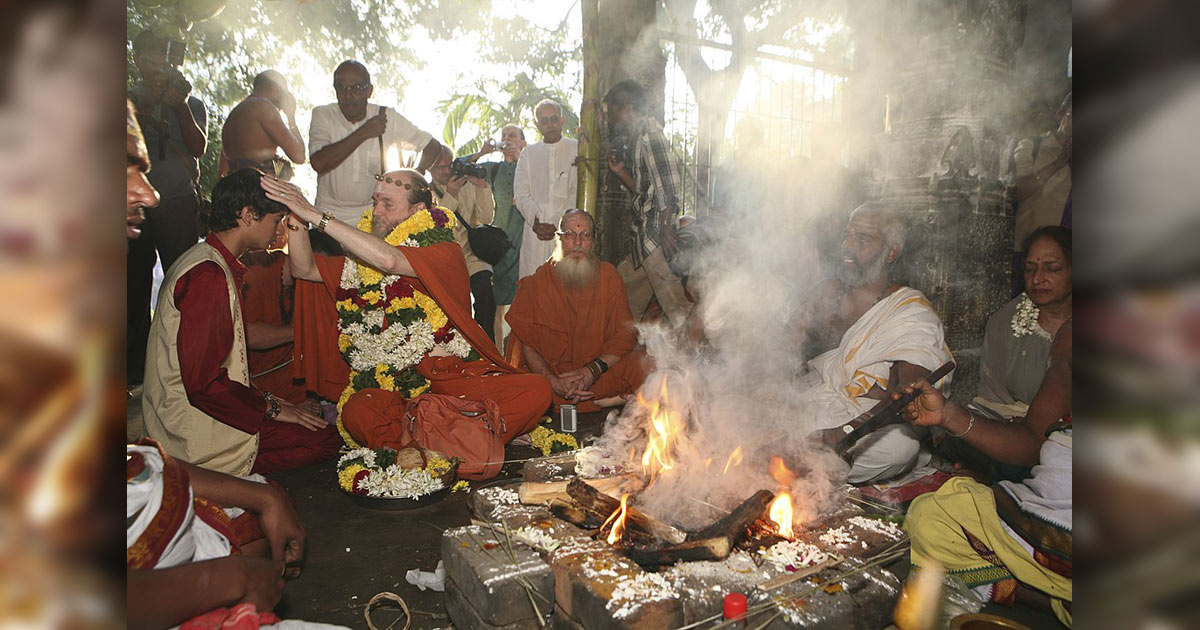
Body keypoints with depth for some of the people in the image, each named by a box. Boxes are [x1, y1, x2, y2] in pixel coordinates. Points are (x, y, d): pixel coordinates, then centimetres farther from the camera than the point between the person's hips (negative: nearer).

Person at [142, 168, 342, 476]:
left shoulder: (205, 259, 13)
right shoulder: (208, 276, -21)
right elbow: (203, 382, -24)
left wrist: (263, 398, 11)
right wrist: (269, 407, -13)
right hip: (193, 435, -10)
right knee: (324, 439, -14)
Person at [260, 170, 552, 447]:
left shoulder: (445, 253, -2)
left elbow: (390, 260, -20)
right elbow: (305, 269, 13)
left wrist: (316, 216, -17)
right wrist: (297, 218, -2)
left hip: (455, 377, -2)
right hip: (388, 386, 2)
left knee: (536, 390, -28)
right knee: (357, 413, -35)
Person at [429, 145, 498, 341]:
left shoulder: (468, 186, 12)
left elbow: (487, 218, 3)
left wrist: (482, 187, -9)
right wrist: (450, 196, -18)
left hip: (470, 256, 1)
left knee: (485, 293, -26)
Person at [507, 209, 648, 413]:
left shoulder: (608, 276, 7)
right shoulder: (536, 283, 3)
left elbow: (626, 333, 0)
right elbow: (525, 343, -2)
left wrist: (593, 370, -16)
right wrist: (552, 380, -20)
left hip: (600, 375, 1)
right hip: (551, 372, 0)